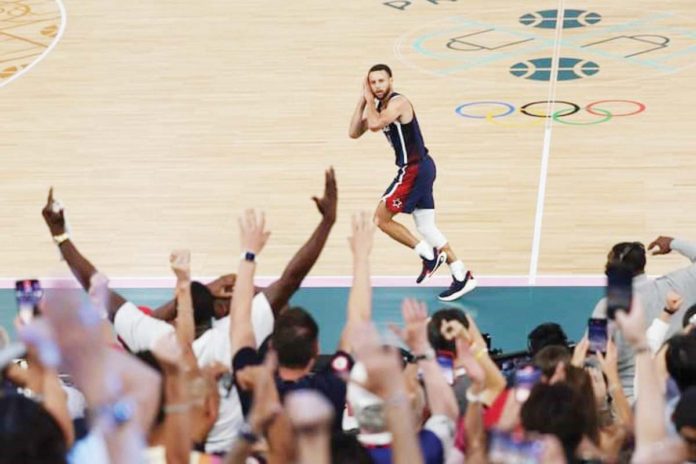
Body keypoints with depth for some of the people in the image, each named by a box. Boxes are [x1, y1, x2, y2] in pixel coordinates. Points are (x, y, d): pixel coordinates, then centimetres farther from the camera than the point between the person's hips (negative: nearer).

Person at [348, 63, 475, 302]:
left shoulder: (398, 102, -16)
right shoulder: (380, 106, 12)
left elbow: (375, 124, -33)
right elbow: (354, 132, 9)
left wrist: (369, 99, -17)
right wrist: (363, 100, 2)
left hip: (415, 169, -10)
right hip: (418, 168, 10)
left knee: (381, 218, -3)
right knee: (426, 226, 11)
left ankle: (429, 254, 1)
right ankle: (462, 276, 13)